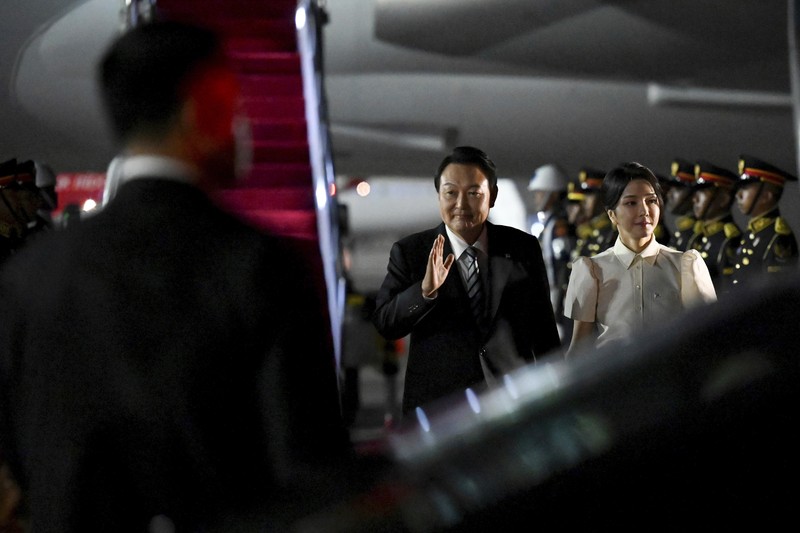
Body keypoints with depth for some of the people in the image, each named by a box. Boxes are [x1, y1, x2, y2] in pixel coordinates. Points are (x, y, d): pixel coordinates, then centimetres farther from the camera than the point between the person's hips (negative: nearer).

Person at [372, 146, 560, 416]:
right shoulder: (409, 252, 0)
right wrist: (425, 290, -23)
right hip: (437, 409, -1)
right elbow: (384, 324, -7)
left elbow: (543, 327, 10)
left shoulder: (523, 248, 4)